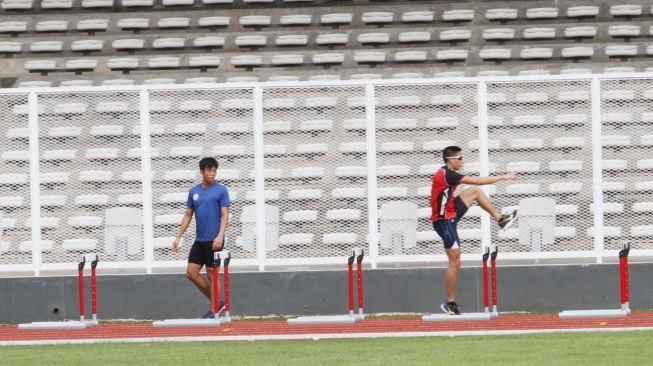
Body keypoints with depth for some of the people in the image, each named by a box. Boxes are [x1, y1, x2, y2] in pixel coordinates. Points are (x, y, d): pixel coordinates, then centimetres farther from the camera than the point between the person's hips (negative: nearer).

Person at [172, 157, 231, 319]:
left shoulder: (221, 190, -5)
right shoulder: (194, 192, 10)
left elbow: (225, 215, -10)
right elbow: (188, 216, 16)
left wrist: (220, 236, -23)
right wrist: (178, 237, 12)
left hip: (213, 241, -6)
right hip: (199, 240, 6)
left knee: (212, 274, -1)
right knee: (191, 272, 3)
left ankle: (214, 311, 8)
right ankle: (217, 302, 14)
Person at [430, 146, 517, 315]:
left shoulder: (445, 173, 8)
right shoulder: (447, 175, -22)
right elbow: (478, 181, -21)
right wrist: (503, 177, -13)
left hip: (449, 214, 10)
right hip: (445, 221, -10)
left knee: (475, 191, 14)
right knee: (455, 263, -7)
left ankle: (500, 219, 19)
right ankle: (450, 303, -1)